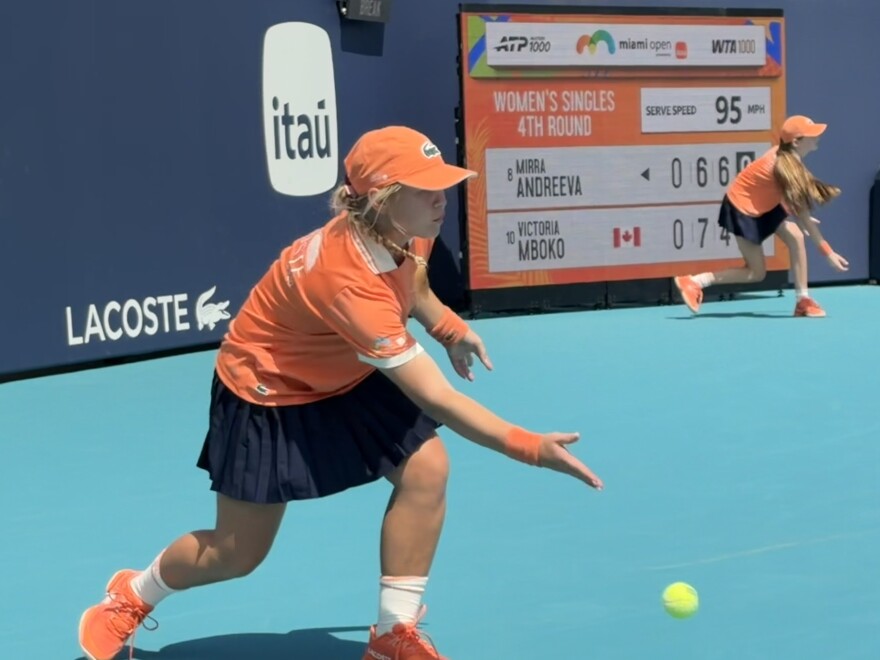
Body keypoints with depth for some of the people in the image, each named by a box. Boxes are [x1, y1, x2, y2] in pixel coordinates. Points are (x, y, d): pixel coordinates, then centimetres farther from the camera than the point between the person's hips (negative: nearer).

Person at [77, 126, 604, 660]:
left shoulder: (406, 233, -17)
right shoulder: (349, 281, -42)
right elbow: (435, 398, -44)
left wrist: (450, 328, -7)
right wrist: (530, 446, -49)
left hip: (348, 377, 7)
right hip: (266, 393, -7)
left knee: (426, 469, -17)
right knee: (237, 555, 4)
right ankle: (131, 596, 36)